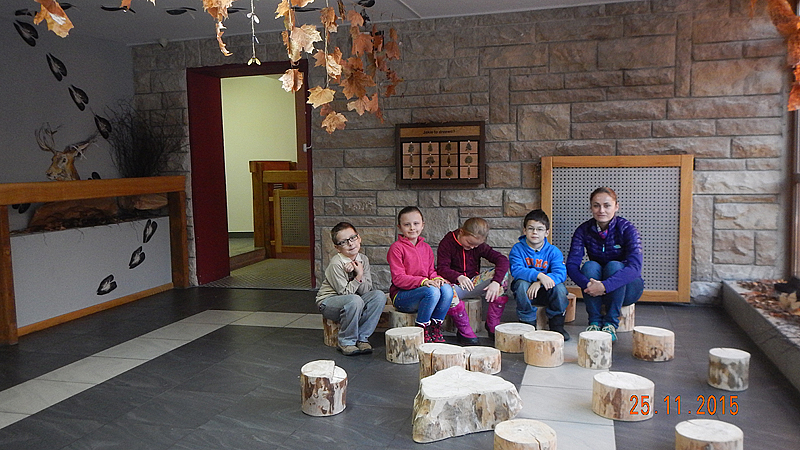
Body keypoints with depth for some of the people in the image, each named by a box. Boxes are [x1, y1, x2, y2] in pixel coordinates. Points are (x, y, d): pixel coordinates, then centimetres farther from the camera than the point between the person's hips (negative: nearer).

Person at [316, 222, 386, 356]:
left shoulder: (363, 259, -2)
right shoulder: (336, 264, -21)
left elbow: (366, 291, -6)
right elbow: (345, 293, -19)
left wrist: (360, 274, -21)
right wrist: (358, 277, -24)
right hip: (328, 302, -6)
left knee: (379, 295, -17)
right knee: (355, 300, -36)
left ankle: (362, 337, -9)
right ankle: (346, 342, -16)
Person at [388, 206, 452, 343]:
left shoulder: (426, 247, 14)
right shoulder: (396, 248, -7)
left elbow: (431, 271, 17)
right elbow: (398, 278, -14)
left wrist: (436, 279, -9)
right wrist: (423, 281, -26)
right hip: (401, 296, -6)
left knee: (447, 289, -22)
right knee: (432, 291, -33)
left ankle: (435, 328, -9)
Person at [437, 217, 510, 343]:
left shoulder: (480, 246, 0)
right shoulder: (447, 243, -8)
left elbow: (502, 260, -9)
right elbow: (442, 268, -17)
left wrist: (496, 282, -28)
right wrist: (458, 277, -38)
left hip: (474, 283, 4)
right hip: (455, 284, -3)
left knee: (502, 274, -20)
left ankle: (492, 324, -15)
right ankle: (464, 331, -22)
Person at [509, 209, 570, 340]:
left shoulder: (553, 251, -4)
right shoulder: (517, 249, -6)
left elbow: (561, 274, -20)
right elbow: (516, 270, -24)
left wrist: (539, 283, -36)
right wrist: (539, 275, -39)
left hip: (545, 292, 1)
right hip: (526, 291, -1)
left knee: (559, 287, -28)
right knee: (521, 284, -32)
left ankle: (557, 324, -7)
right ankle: (528, 323, -16)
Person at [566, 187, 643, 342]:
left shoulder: (627, 229, -17)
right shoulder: (584, 230, -10)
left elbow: (635, 267, -30)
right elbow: (571, 264, -19)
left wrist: (605, 286, -44)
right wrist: (588, 284, -40)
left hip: (626, 288, -2)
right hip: (597, 293, 2)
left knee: (614, 266, -30)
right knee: (590, 266, -27)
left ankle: (611, 323, -23)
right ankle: (595, 322, -21)